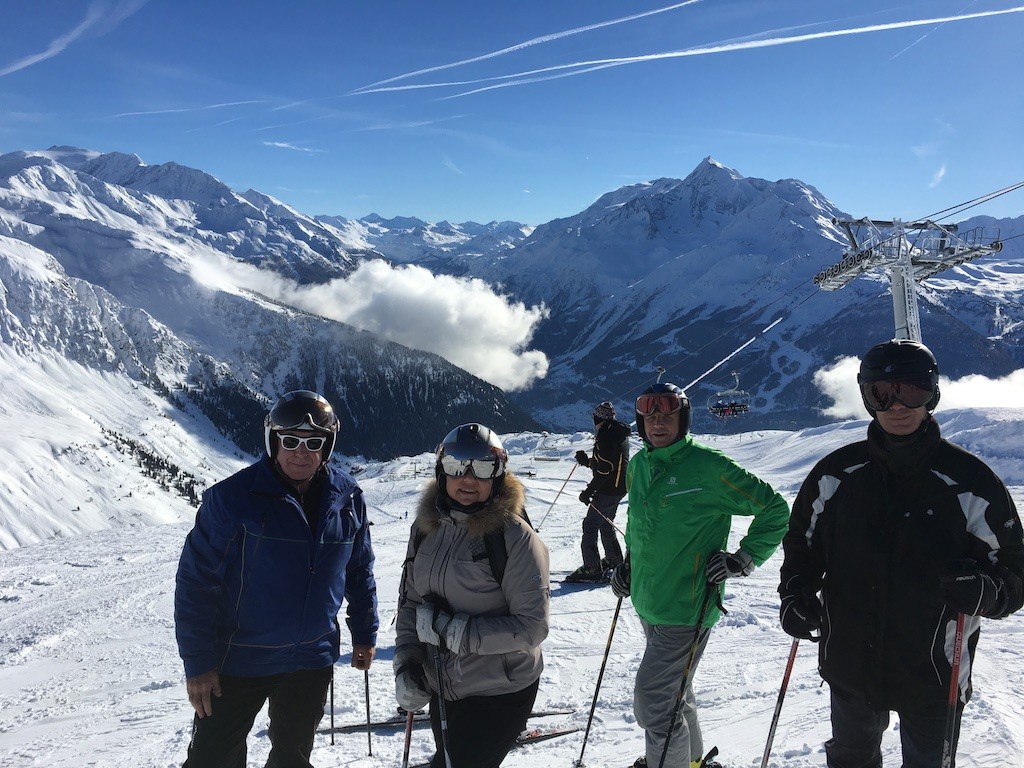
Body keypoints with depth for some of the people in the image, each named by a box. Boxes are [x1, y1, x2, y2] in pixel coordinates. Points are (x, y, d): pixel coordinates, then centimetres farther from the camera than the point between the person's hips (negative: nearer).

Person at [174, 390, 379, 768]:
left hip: (312, 662, 4)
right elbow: (194, 580, -14)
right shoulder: (233, 497, -16)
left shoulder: (347, 498, -3)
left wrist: (365, 634, 13)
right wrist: (197, 662, -15)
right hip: (237, 661, -4)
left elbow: (360, 571, 10)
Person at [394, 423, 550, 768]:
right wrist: (406, 665, -5)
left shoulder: (514, 535, -19)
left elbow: (532, 625, -21)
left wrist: (452, 629, -23)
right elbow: (409, 602, 7)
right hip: (442, 690, 6)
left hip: (498, 696, -6)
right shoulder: (426, 527, -1)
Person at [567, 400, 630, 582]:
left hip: (609, 489, -10)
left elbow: (606, 469, -23)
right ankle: (614, 561, 34)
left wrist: (589, 491, -19)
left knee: (590, 525, -8)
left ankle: (592, 568, -10)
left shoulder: (606, 434, -17)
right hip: (619, 487, 10)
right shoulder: (619, 434, 14)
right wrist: (587, 461, 11)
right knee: (605, 523, 23)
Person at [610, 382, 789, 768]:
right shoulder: (637, 466, 4)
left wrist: (743, 559, -15)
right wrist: (629, 561, 14)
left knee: (652, 702, -9)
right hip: (647, 604, 7)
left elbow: (775, 508, -10)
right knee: (674, 691, 23)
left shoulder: (708, 467, -16)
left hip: (686, 607, -7)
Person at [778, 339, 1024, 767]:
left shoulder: (971, 482, -13)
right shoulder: (836, 474, -5)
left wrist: (985, 591, -28)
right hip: (850, 664, 3)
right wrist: (795, 594, -10)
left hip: (934, 678, -2)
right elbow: (802, 540, 8)